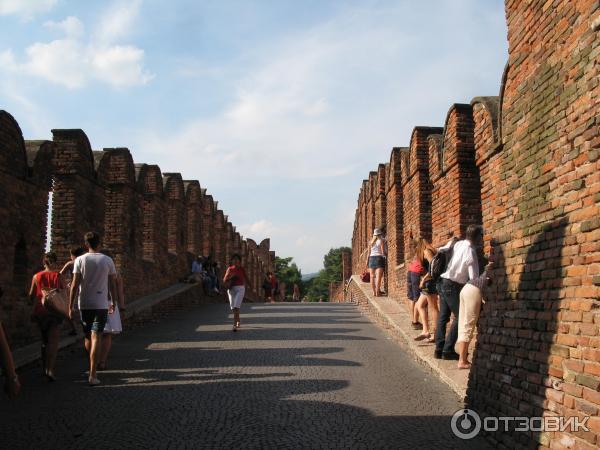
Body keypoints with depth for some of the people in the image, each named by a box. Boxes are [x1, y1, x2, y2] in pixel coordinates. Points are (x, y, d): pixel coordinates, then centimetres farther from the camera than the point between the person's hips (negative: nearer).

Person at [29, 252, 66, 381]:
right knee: (53, 341, -4)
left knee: (44, 340, 18)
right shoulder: (58, 276, -5)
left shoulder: (36, 276, 1)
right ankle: (50, 369, -18)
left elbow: (31, 295, 6)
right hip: (55, 311, -3)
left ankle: (45, 368, 28)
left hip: (40, 311, 3)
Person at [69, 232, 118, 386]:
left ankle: (92, 367, 34)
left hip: (84, 304, 1)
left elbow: (75, 285, -6)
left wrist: (70, 306, -1)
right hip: (101, 304, -1)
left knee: (88, 336, 17)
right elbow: (112, 284, 4)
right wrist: (114, 302, 17)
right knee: (96, 337, -3)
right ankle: (92, 375, -10)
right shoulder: (107, 260, -1)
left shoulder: (80, 260, -3)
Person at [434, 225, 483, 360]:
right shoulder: (471, 252, -16)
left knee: (443, 317, 12)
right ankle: (448, 350, 1)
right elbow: (474, 278, -15)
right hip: (453, 286, -8)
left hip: (443, 282, 8)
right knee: (460, 317, 1)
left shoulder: (457, 244, 4)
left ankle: (439, 349, 15)